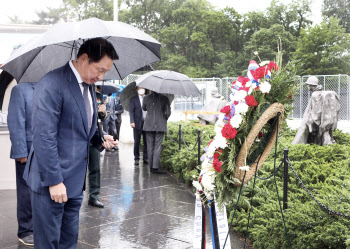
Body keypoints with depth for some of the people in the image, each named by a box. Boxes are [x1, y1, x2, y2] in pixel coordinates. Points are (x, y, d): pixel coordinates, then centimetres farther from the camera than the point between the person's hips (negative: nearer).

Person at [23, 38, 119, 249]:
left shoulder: (89, 86, 11)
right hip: (51, 179, -8)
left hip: (76, 179, 8)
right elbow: (44, 137, -22)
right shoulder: (52, 84, -18)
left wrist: (100, 139, 2)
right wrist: (54, 181, -21)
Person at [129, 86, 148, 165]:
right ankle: (136, 158, 8)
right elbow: (131, 111, 0)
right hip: (138, 123, -2)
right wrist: (132, 122, -12)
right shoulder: (133, 99, 6)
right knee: (137, 141, 1)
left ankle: (146, 158, 12)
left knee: (147, 141, 3)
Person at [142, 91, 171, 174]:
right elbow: (168, 112, -4)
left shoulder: (146, 98, 0)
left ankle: (151, 167, 12)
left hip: (149, 125, 2)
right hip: (160, 126, -2)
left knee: (150, 146, 8)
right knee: (158, 146, -1)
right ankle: (155, 167, -7)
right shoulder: (164, 98, -5)